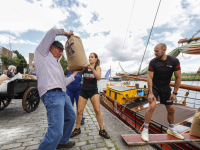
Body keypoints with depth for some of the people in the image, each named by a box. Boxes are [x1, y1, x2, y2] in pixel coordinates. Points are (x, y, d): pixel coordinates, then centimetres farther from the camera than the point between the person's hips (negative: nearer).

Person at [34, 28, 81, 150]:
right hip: (52, 94, -9)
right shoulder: (42, 53, 8)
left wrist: (75, 73, 29)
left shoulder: (57, 65, 27)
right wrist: (66, 33, 15)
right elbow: (52, 32, 0)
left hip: (63, 94, 10)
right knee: (56, 131, -15)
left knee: (71, 117, 22)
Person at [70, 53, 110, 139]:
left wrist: (92, 68, -28)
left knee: (98, 111, -7)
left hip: (93, 91, -1)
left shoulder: (97, 67, 1)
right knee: (79, 111, 5)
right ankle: (77, 129, 28)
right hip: (84, 91, 2)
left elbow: (98, 78, -16)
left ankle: (102, 130, 13)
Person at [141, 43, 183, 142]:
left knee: (171, 109, 12)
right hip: (154, 86, -3)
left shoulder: (174, 61, -11)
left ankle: (171, 129, 37)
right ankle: (145, 130, -6)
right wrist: (150, 93, -21)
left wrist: (174, 93, -7)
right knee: (152, 106, -21)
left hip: (165, 87, 3)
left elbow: (178, 77, -6)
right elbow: (149, 78, -16)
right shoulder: (153, 62, -15)